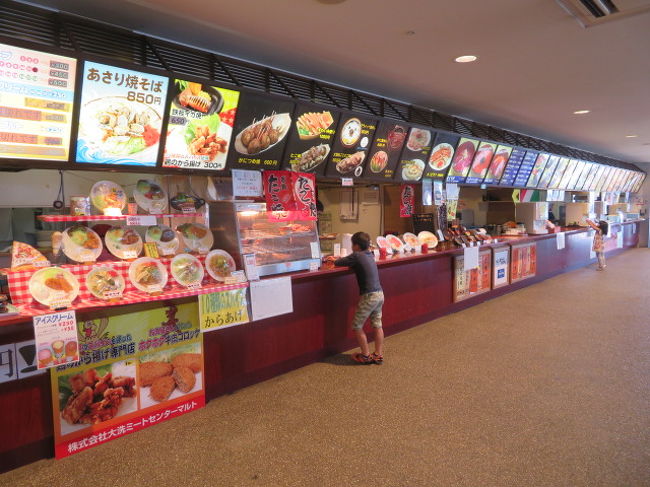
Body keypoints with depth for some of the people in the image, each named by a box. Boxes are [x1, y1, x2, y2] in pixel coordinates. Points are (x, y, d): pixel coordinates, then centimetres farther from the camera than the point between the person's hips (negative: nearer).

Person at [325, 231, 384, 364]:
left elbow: (338, 263, -6)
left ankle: (365, 356, 14)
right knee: (377, 325, 14)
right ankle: (378, 355, 20)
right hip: (380, 294, 8)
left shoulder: (356, 256, -12)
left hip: (369, 296, -8)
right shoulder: (370, 255, 11)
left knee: (357, 327, 6)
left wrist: (333, 260, 15)